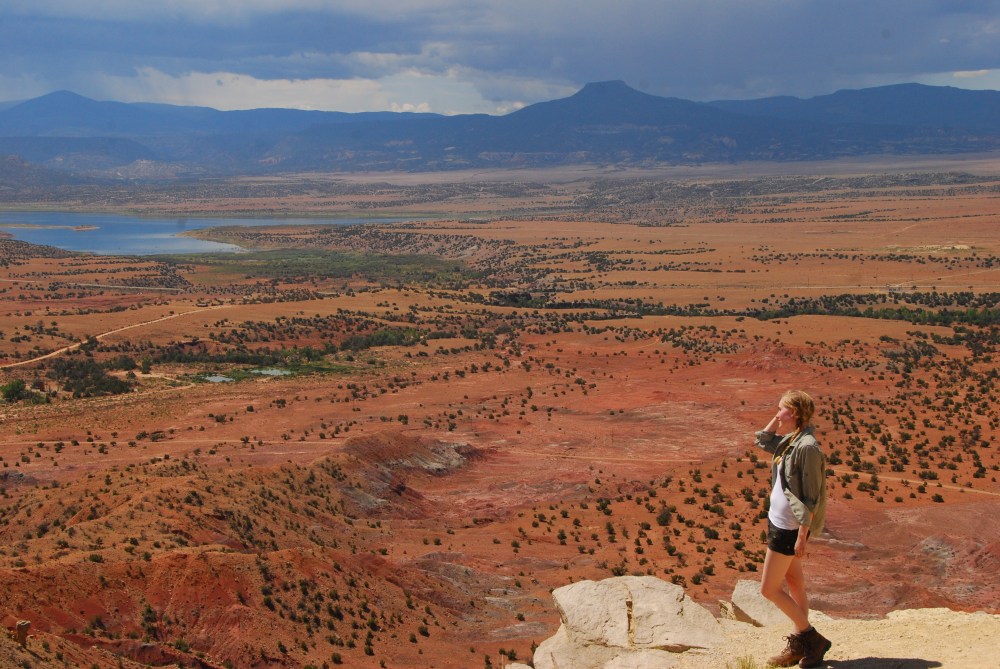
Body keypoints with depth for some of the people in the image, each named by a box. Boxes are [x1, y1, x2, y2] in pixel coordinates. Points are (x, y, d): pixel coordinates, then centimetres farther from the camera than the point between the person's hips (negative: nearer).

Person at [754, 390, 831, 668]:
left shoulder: (807, 446, -22)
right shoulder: (790, 440, 5)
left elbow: (810, 497, -22)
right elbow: (762, 439, 23)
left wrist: (802, 536, -22)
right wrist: (779, 418, 8)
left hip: (789, 527, -10)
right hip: (778, 521, 10)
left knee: (769, 589, -3)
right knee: (793, 583, 15)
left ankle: (813, 639, 7)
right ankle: (799, 644, 25)